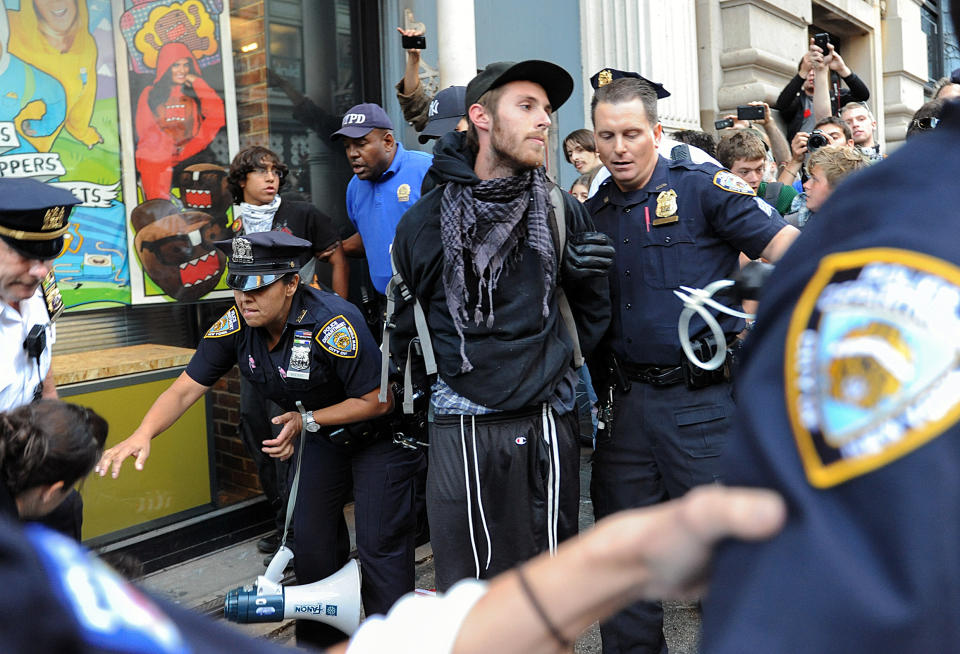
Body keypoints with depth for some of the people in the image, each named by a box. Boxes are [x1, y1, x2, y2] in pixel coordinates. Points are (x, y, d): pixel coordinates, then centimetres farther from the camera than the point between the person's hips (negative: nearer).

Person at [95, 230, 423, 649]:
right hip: (320, 433, 6)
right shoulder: (235, 326, -16)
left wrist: (307, 420, -29)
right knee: (311, 536, 6)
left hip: (378, 431, -6)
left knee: (379, 543, -9)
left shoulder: (334, 325, -33)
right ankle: (317, 640, 24)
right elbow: (186, 389, -13)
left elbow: (377, 400, -25)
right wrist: (142, 434, -30)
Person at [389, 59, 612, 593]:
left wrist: (563, 358, 2)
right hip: (462, 430, -1)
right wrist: (420, 384, 11)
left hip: (548, 423, 1)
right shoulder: (426, 220, 3)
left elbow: (594, 305, 15)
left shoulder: (562, 211, 6)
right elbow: (408, 320, 13)